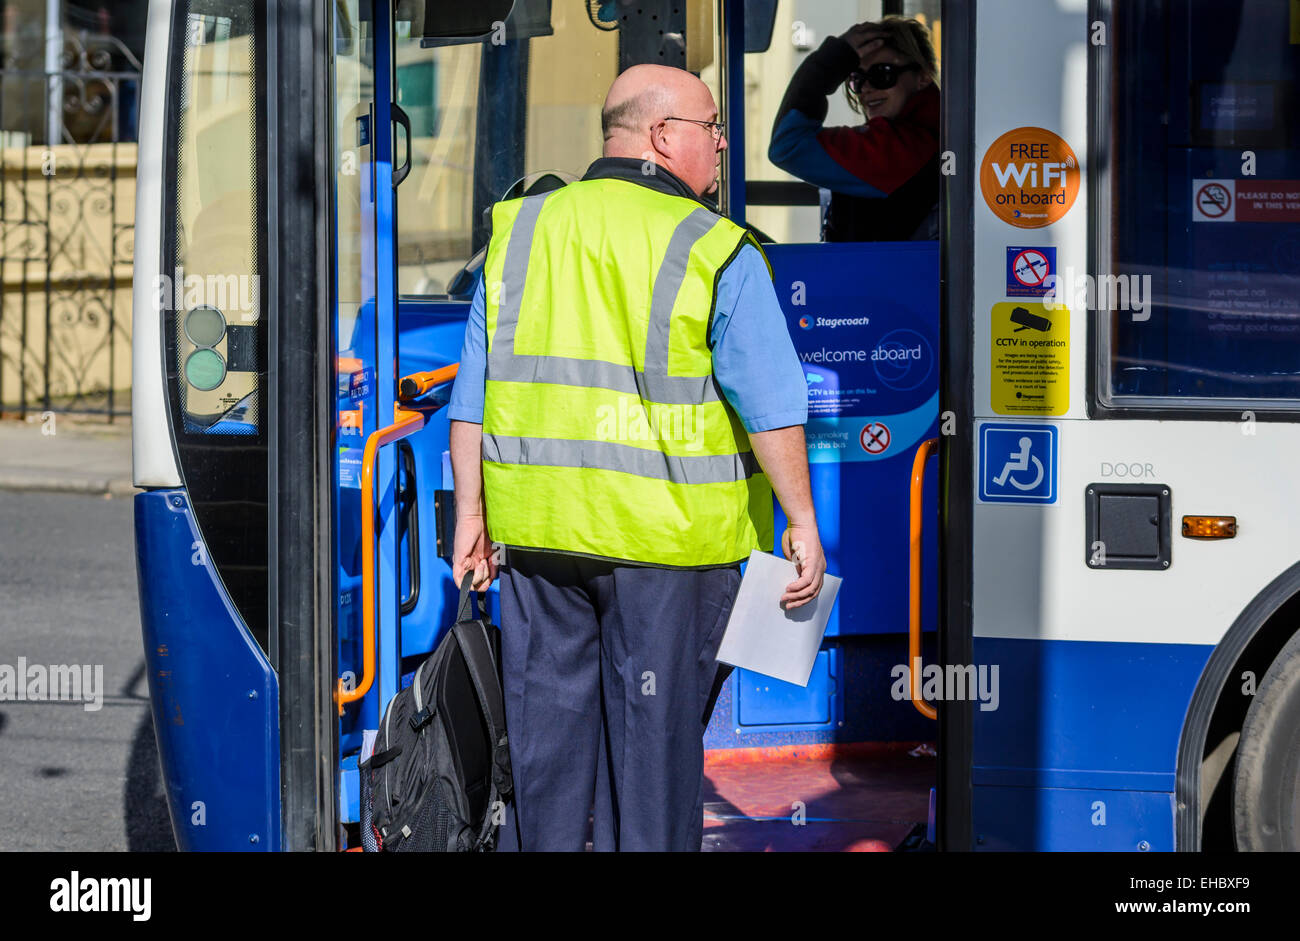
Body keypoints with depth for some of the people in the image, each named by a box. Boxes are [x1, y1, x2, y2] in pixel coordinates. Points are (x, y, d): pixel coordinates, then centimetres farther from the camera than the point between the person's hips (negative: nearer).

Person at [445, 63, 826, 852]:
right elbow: (771, 402, -11)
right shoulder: (713, 252, -8)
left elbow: (473, 392, 8)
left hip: (537, 532, 4)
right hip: (665, 537, -4)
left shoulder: (521, 231, 7)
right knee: (655, 733, 4)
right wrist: (802, 522, -6)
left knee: (547, 729, 12)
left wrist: (471, 513, 12)